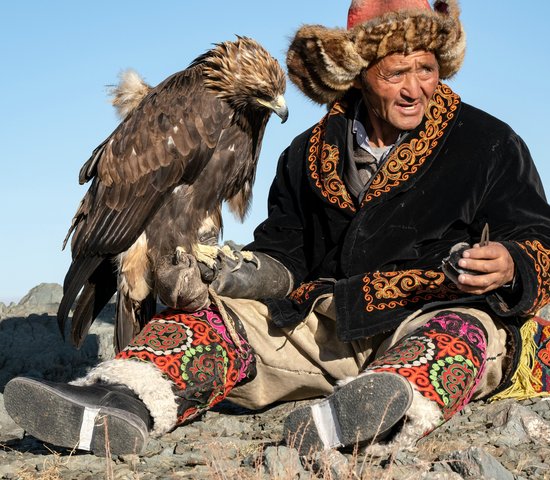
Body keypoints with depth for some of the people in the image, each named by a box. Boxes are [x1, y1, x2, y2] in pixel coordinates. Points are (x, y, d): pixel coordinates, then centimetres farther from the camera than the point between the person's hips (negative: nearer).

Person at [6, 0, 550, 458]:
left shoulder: (489, 144, 7)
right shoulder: (307, 156, 17)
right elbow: (282, 253, 18)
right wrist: (211, 280, -4)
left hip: (439, 314, -3)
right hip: (324, 325, 4)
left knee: (463, 331, -37)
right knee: (214, 316, -17)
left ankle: (393, 407, -70)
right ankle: (118, 405, -46)